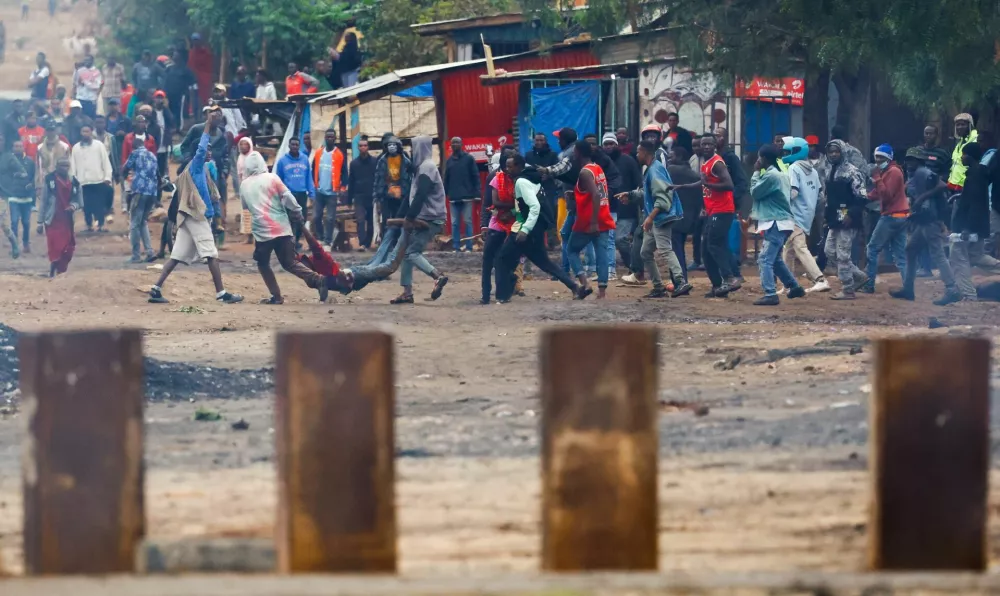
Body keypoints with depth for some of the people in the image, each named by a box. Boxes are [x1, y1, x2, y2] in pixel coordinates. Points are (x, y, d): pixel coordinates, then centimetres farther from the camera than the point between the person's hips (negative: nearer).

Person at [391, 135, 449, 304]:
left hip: (429, 220, -10)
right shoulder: (424, 167, 18)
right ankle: (407, 293, 8)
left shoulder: (426, 168, -13)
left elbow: (420, 196, -21)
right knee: (407, 253, 9)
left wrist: (409, 218, -17)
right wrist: (409, 217, 13)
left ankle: (438, 276, -25)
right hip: (425, 219, 10)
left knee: (411, 253, -15)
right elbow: (414, 195, 19)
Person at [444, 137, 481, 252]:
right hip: (453, 197, 4)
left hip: (467, 196, -4)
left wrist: (477, 194, -10)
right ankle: (456, 247, 5)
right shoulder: (449, 161, 13)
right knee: (454, 223, 3)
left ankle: (469, 247, -1)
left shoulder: (469, 159, 1)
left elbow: (476, 177, -2)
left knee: (467, 222, -2)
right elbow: (446, 179, 14)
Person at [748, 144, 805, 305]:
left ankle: (770, 295, -18)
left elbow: (754, 192, -9)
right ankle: (794, 287, 28)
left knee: (765, 259, -12)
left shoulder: (770, 175, -16)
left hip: (776, 224, -10)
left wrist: (756, 172, 0)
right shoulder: (782, 174, 15)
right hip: (782, 222, 10)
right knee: (775, 258, 22)